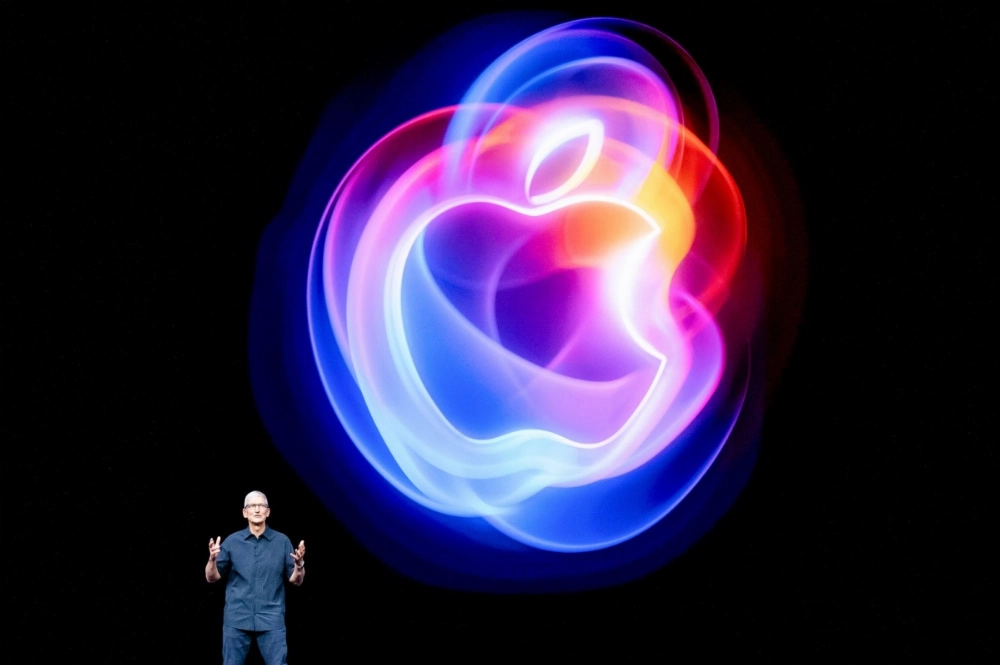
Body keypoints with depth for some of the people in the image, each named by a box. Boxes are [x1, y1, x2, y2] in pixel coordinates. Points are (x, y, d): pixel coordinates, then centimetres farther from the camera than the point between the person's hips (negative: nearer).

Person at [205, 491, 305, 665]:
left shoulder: (282, 541, 3)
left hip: (272, 619, -1)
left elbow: (296, 580, 4)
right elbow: (212, 577, 4)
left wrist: (299, 564, -17)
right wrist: (212, 559, -16)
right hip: (237, 619, 1)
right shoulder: (232, 541, 4)